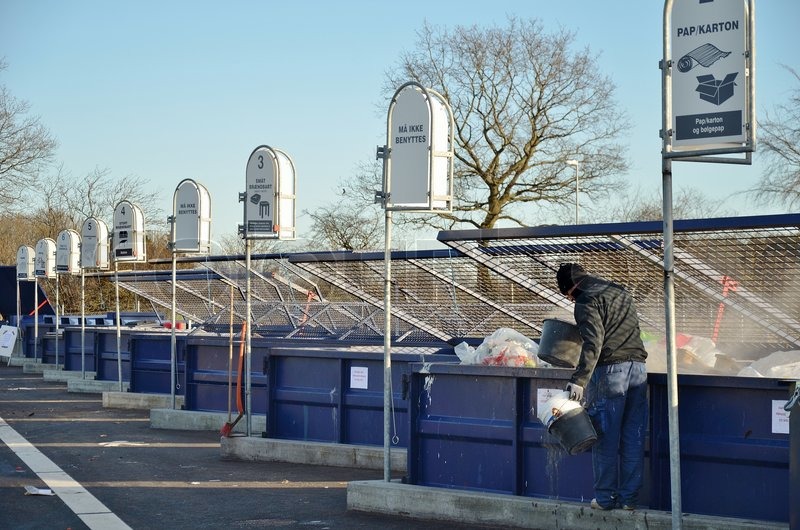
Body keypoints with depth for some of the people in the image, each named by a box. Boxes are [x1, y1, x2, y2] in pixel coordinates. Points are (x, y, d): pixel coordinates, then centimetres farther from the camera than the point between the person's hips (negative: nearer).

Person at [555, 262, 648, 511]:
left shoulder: (587, 301, -5)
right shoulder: (621, 292, 19)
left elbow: (593, 343, -17)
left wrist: (579, 380, -21)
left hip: (610, 370, -7)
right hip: (638, 367, 7)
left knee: (606, 439, 1)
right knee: (633, 438, 8)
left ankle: (606, 497, 6)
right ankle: (630, 497, 12)